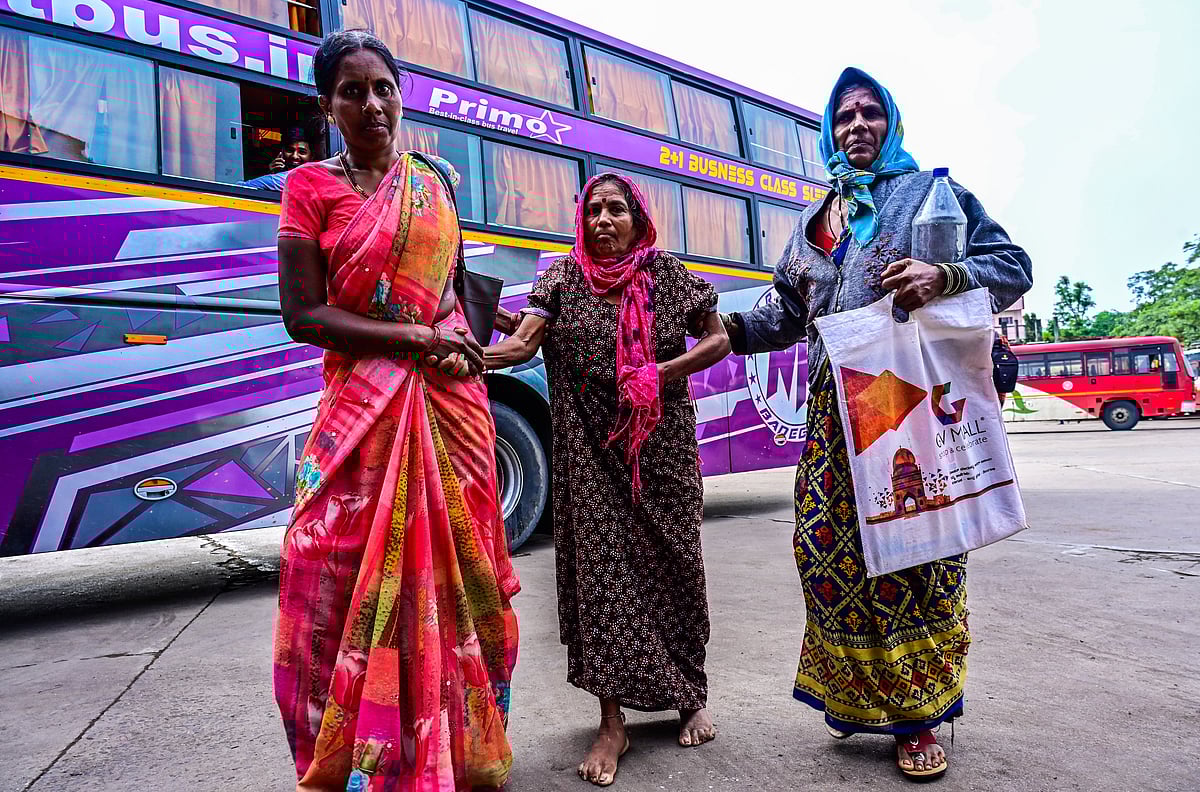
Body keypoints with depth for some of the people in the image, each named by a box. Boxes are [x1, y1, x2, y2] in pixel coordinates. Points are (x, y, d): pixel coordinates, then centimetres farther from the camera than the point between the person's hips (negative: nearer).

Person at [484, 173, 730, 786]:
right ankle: (613, 723, 9)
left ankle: (691, 698, 31)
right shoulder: (566, 277, 2)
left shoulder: (667, 273, 2)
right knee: (600, 566, -2)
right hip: (593, 452, 0)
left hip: (663, 446, 1)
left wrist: (663, 372, -10)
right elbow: (524, 341, -10)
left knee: (674, 562, 8)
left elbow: (718, 339, 5)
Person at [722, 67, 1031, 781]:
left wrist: (943, 277, -14)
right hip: (837, 403, 4)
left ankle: (918, 714, 13)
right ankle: (856, 696, 19)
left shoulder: (932, 191, 11)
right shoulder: (814, 224, 22)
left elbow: (1015, 266, 5)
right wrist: (728, 327, 8)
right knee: (828, 547, 0)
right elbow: (789, 317, 23)